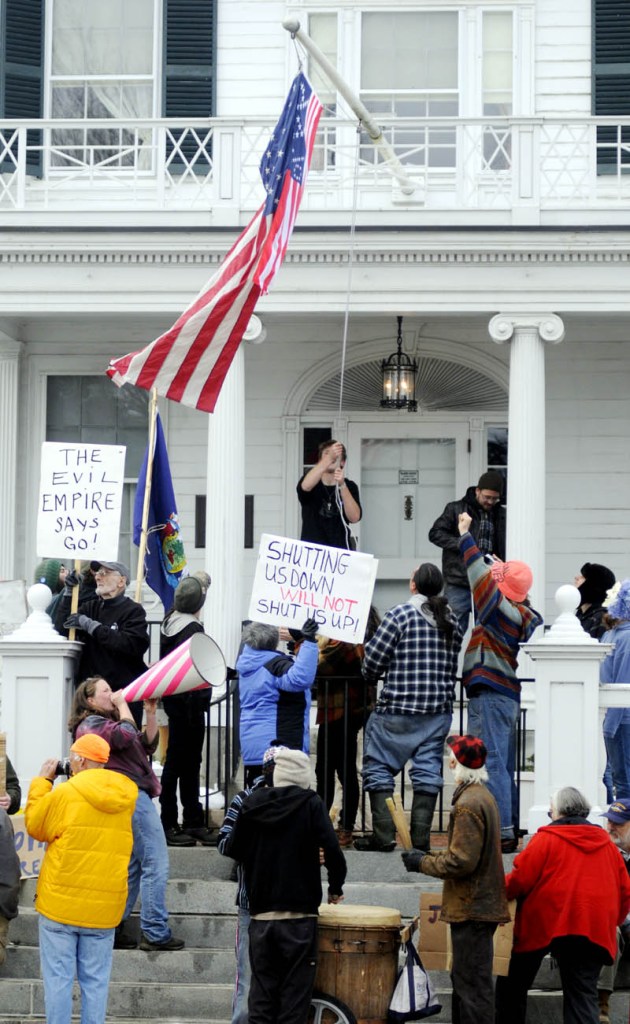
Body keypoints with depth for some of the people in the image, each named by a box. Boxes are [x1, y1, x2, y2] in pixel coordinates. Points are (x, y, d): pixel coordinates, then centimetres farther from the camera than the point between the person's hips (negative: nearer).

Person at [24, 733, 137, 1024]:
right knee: (96, 982, 8)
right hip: (104, 909, 4)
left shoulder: (65, 794, -10)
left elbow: (35, 826, 4)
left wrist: (42, 781, 13)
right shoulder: (124, 797, 4)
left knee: (58, 978, 1)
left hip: (61, 904, -4)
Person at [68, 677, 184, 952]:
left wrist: (151, 712, 10)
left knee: (133, 866, 13)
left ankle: (113, 929, 12)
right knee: (155, 864, -12)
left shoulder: (106, 722, 25)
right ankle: (155, 934, -14)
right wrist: (122, 705, -8)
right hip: (131, 796, -11)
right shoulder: (91, 724, -5)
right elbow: (126, 735, -22)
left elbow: (147, 744, 21)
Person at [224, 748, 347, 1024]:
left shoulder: (252, 803, 5)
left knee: (262, 988, 8)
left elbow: (234, 849, 11)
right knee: (295, 990, 0)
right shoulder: (310, 804, -5)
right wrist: (335, 888, 2)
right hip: (299, 913, -3)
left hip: (261, 913, 3)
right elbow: (332, 851, -14)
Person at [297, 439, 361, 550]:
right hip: (311, 548, -1)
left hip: (340, 549, 1)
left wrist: (342, 485, -22)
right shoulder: (314, 483, 5)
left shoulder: (349, 487, 7)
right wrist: (329, 457, -31)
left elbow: (355, 517, -9)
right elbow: (305, 486, -21)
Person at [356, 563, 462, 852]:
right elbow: (453, 668, 14)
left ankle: (383, 834, -3)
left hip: (397, 709, -5)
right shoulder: (451, 621, 10)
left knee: (379, 767, 4)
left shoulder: (400, 614, -9)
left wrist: (371, 675, 12)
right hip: (439, 709, 5)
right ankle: (421, 835, 4)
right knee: (427, 769, 8)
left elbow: (373, 659, -8)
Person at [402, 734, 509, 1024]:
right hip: (482, 903, 11)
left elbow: (461, 862, -22)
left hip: (471, 909, -11)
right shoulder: (483, 796, 15)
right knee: (463, 979, 18)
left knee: (473, 985, -8)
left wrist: (422, 863, -9)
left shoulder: (468, 803, -18)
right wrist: (427, 857, 14)